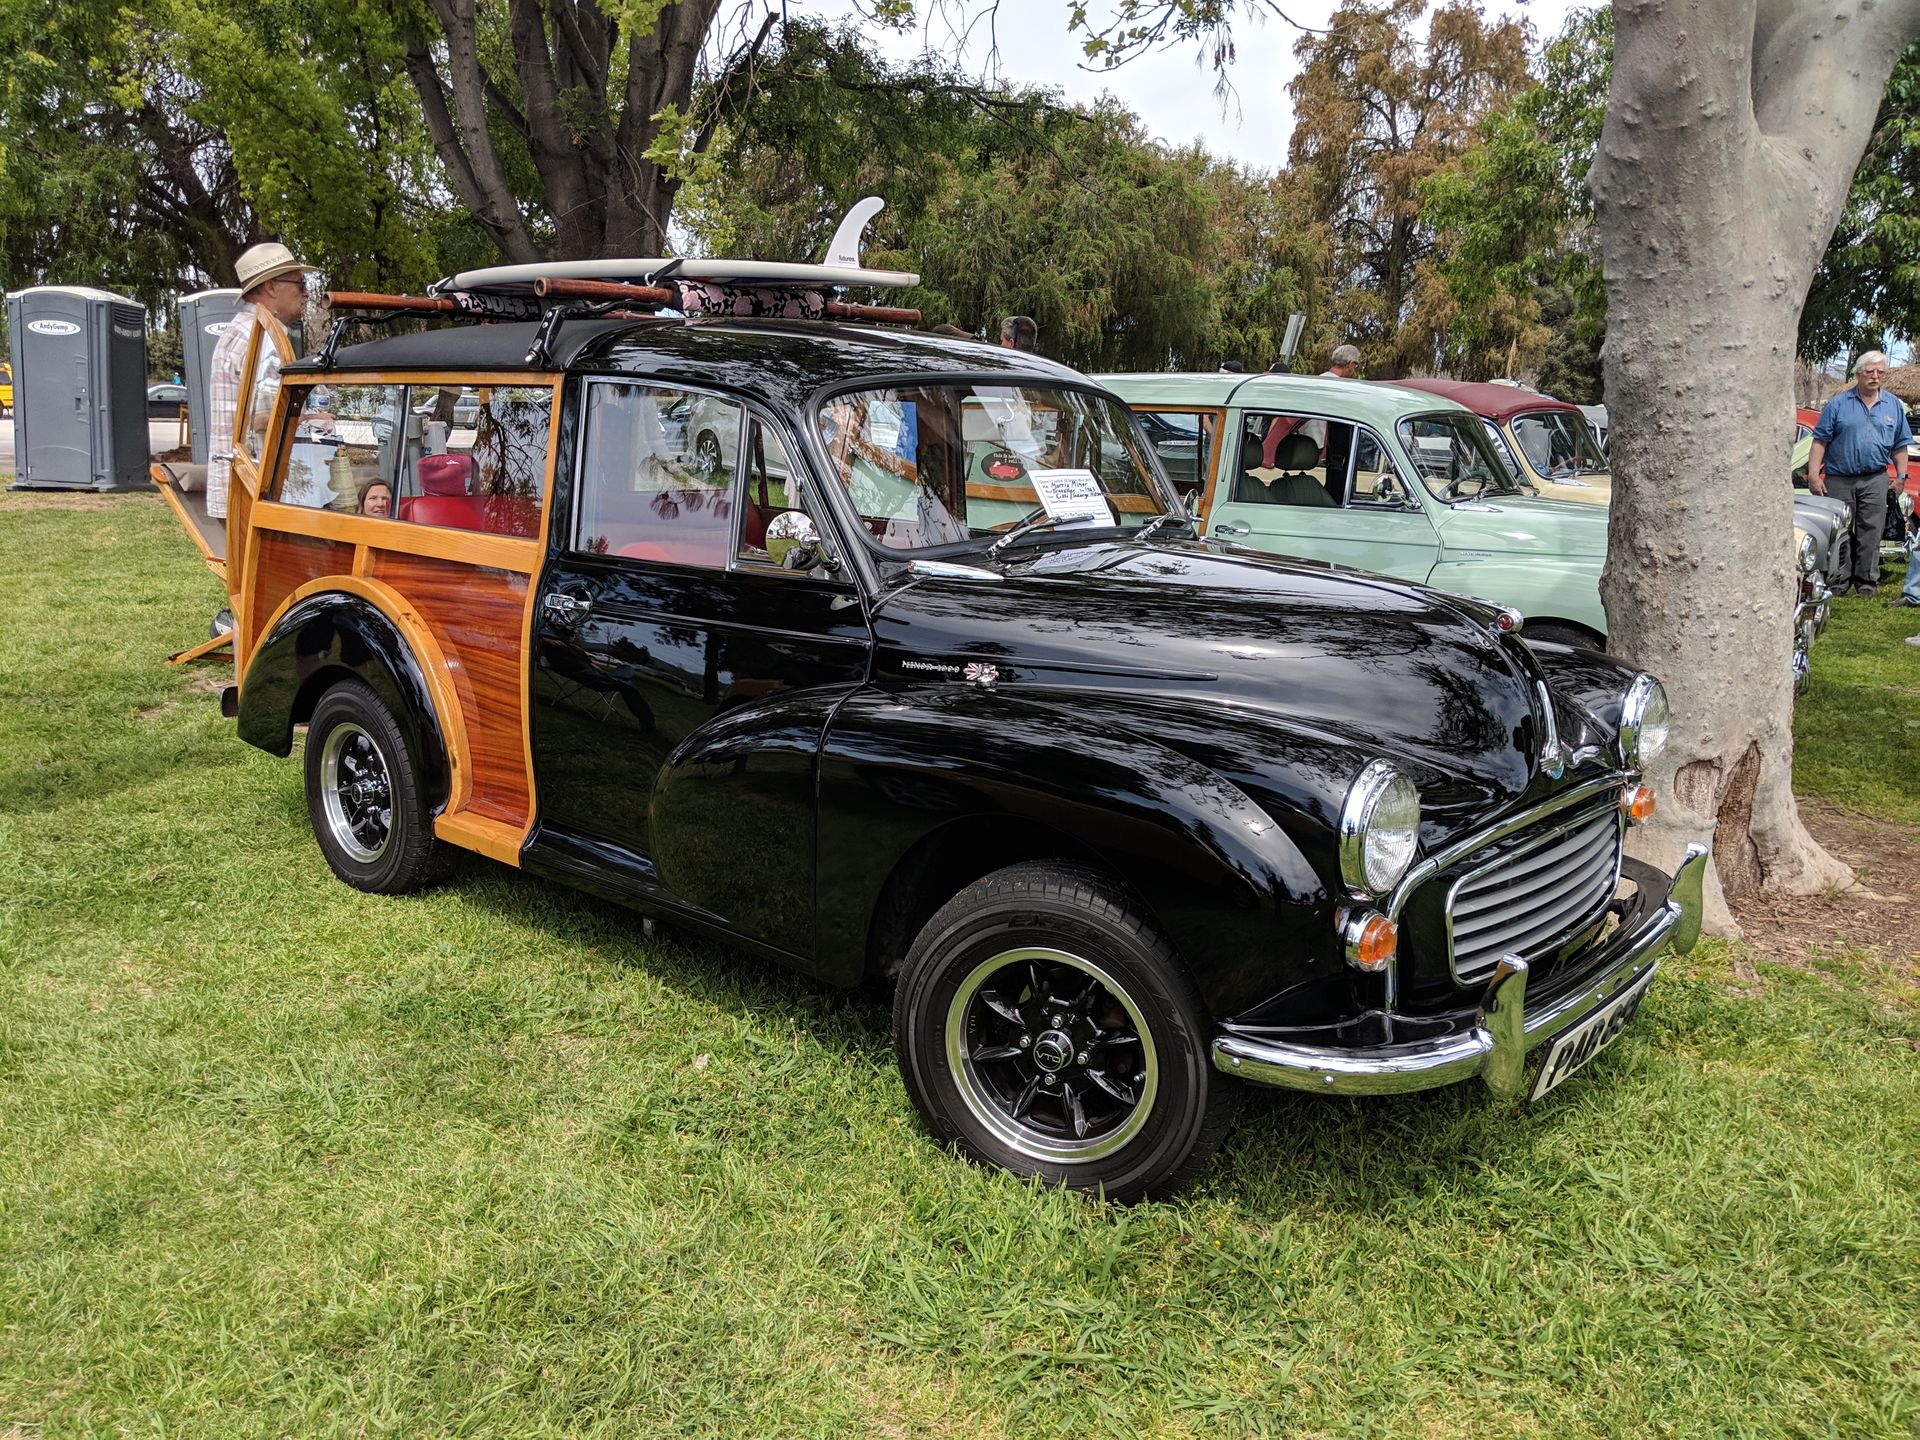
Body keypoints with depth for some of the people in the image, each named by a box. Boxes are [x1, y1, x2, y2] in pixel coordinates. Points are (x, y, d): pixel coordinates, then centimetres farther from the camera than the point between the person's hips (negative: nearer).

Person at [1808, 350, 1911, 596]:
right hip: (1838, 480, -2)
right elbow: (1820, 441, -1)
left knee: (1870, 532, -1)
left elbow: (1899, 446, 16)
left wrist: (1902, 478, 9)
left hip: (1875, 481, 2)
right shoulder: (1838, 404, 3)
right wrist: (1813, 474, -10)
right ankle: (1837, 583, 7)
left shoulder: (1893, 406, 13)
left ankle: (1866, 583, 5)